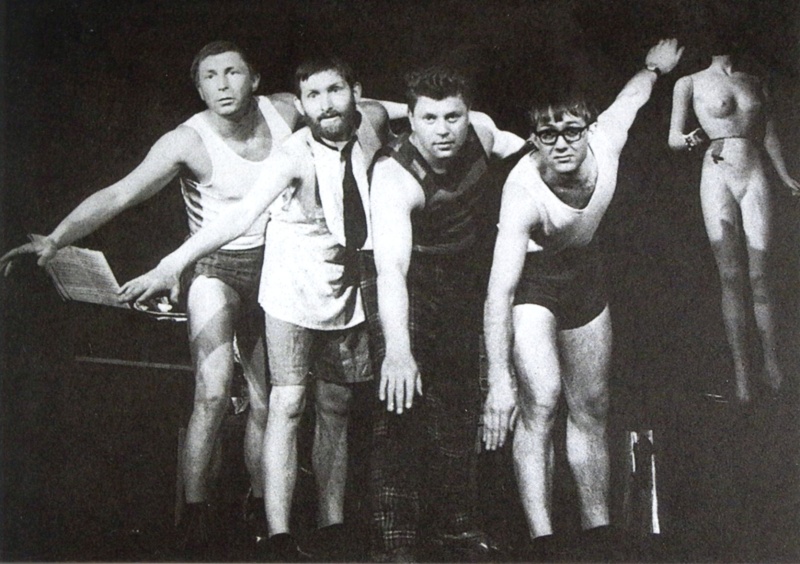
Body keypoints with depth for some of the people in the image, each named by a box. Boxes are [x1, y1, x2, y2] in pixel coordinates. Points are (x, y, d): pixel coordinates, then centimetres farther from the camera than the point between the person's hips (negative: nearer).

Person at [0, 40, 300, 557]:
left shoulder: (286, 112, -7)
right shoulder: (188, 141, -17)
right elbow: (120, 193, -26)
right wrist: (56, 239, -37)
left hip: (273, 267, 4)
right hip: (215, 266, -4)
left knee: (266, 403, 10)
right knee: (214, 393, -22)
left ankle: (261, 507, 28)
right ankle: (195, 517, -11)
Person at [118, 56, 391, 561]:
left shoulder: (370, 127, -5)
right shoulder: (295, 155, -20)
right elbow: (242, 215, -33)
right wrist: (173, 264, -45)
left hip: (349, 292, 4)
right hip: (296, 292, -4)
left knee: (336, 408, 9)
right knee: (287, 404, -10)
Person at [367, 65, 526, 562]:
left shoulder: (481, 130, -13)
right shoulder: (394, 175, -31)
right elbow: (390, 266, -46)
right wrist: (397, 349, -57)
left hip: (464, 277, 6)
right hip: (409, 284, -5)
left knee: (459, 402, 12)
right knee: (403, 406, -13)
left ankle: (456, 523, 28)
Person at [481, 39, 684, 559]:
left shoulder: (605, 144, -23)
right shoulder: (524, 192, -36)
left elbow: (632, 95, 2)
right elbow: (499, 292, -40)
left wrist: (655, 67, 25)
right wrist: (500, 380, -47)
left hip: (584, 268, 5)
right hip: (530, 274, -5)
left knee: (592, 407, 9)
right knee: (541, 398, -20)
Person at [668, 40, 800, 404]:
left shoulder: (755, 83, 18)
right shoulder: (689, 84, 8)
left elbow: (768, 133, 22)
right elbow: (673, 139, 6)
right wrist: (696, 139, -15)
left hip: (756, 177, 2)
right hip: (717, 179, -2)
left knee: (759, 276, -5)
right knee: (731, 277, -8)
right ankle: (742, 374, -7)